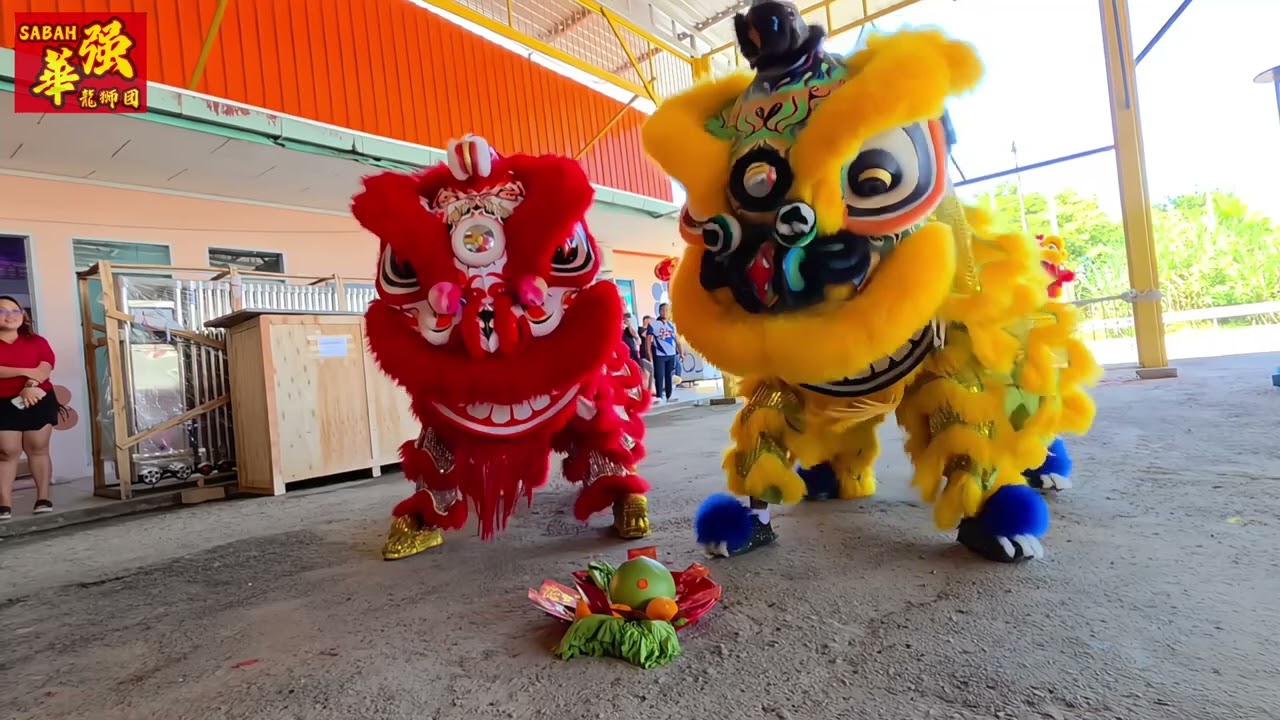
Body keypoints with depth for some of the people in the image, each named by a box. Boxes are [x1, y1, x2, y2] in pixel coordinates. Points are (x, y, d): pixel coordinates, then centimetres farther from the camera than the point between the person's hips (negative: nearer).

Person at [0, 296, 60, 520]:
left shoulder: (37, 341, 7)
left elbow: (46, 368, -7)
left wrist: (30, 386, -23)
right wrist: (25, 371, -19)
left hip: (39, 401, 1)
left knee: (38, 449, 4)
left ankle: (43, 498, 7)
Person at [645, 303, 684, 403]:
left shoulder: (672, 325, 14)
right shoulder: (653, 324, 0)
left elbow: (677, 340, 16)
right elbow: (649, 341, -3)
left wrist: (681, 353, 8)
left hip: (672, 355, 4)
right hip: (659, 355, -4)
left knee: (669, 376, 8)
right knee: (659, 377, -3)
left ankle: (669, 397, 16)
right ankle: (659, 397, 3)